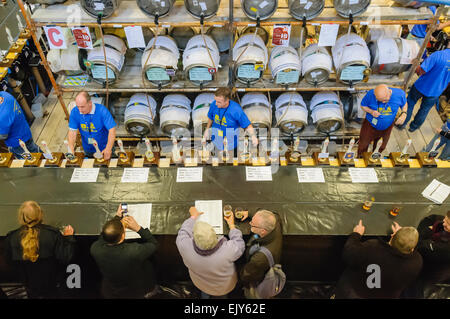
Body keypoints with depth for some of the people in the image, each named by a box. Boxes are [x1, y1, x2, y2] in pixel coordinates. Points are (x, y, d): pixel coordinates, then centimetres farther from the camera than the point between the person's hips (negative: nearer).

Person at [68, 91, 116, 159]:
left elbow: (112, 130, -24)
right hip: (88, 150, 3)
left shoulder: (101, 110, -20)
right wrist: (71, 148, -23)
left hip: (104, 149, -3)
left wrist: (108, 149, -35)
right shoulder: (74, 112, -9)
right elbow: (72, 131, -7)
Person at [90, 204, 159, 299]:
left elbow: (103, 236, -2)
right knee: (146, 262, 19)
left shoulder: (95, 249, -28)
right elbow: (154, 243, -18)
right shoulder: (134, 252, -39)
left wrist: (117, 217, 5)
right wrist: (138, 228, -25)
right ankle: (149, 291, 43)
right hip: (135, 293, -3)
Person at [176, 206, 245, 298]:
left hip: (201, 284, 1)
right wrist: (231, 225, -6)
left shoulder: (185, 247, -39)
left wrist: (193, 216, 0)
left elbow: (183, 233, -15)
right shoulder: (227, 251, -44)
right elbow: (239, 244, -19)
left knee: (204, 293, 36)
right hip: (224, 287, -1)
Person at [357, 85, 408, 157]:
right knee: (363, 146, 17)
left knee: (381, 148, 24)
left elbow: (404, 104, -1)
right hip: (370, 126, -2)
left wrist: (404, 114, -22)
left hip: (387, 127, 2)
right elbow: (363, 106, -10)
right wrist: (371, 111, -31)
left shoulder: (399, 94, -24)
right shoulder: (370, 94, -29)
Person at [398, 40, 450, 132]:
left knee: (410, 104, 20)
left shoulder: (438, 55, -27)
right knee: (424, 110, 23)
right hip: (435, 92, 4)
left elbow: (421, 71, -26)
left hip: (421, 87, -4)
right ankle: (414, 127, 41)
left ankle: (402, 124, 32)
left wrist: (415, 66, -5)